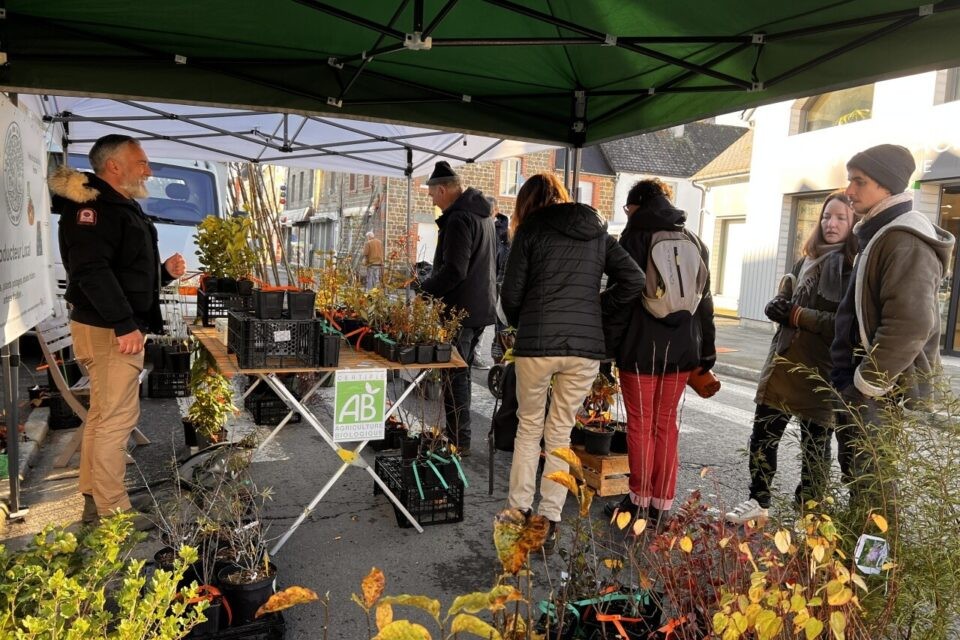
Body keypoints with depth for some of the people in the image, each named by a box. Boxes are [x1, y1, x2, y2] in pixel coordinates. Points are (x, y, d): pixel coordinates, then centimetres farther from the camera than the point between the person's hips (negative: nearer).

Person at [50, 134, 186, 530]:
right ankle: (112, 513, 1)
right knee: (116, 418, -7)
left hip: (122, 327, 11)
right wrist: (124, 324, -28)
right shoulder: (92, 206, -12)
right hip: (109, 331, -11)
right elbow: (92, 271, -24)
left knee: (103, 416, 15)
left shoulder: (121, 208, 21)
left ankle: (94, 501, 26)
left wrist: (164, 271, 12)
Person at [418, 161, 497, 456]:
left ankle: (459, 441, 6)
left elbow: (454, 271, -25)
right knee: (461, 372, 18)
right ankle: (459, 436, 28)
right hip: (481, 306, 10)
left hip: (461, 309, -10)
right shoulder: (482, 214, 15)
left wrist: (423, 289, -13)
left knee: (454, 375, -2)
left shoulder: (458, 218, -17)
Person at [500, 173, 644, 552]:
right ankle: (549, 523, 14)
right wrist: (597, 310, 13)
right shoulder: (598, 232, 13)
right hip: (586, 347, 3)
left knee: (529, 427, 15)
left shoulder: (531, 230, 3)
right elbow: (634, 280, 7)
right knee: (561, 432, 12)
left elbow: (511, 293, 1)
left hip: (537, 343, -2)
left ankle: (518, 512, 18)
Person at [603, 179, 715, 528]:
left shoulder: (636, 235, -5)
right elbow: (704, 299, 13)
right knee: (666, 423, 12)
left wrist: (609, 341, -6)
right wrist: (707, 348, 17)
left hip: (641, 346, -5)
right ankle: (662, 503, 18)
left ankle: (639, 501, 12)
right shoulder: (694, 241, 11)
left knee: (640, 423, 5)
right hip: (682, 347, 5)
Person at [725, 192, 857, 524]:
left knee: (815, 447, 9)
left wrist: (800, 315, -15)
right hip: (784, 364, 6)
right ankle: (758, 501, 28)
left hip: (823, 373, -6)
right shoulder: (806, 261, 12)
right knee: (762, 436, 11)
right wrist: (783, 309, -9)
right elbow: (778, 305, 14)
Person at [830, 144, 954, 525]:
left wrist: (863, 386, -18)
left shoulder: (905, 239, -15)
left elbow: (910, 325, -25)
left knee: (869, 483, -2)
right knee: (859, 475, 16)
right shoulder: (880, 234, 16)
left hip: (880, 391, -10)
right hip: (865, 384, 10)